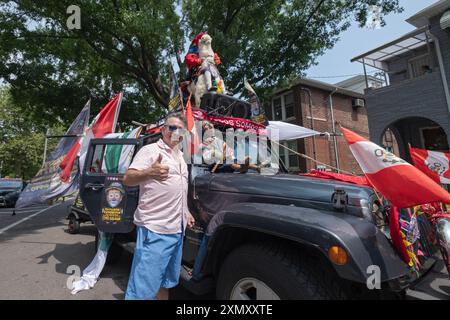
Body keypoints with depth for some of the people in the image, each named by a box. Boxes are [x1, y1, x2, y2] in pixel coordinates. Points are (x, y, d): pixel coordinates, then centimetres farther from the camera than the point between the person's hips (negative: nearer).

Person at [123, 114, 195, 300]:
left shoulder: (179, 155, 18)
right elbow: (128, 179, -15)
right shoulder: (150, 150, -6)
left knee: (166, 281, 22)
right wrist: (149, 172, -35)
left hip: (177, 229, 8)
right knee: (144, 286, -2)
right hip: (155, 230, -8)